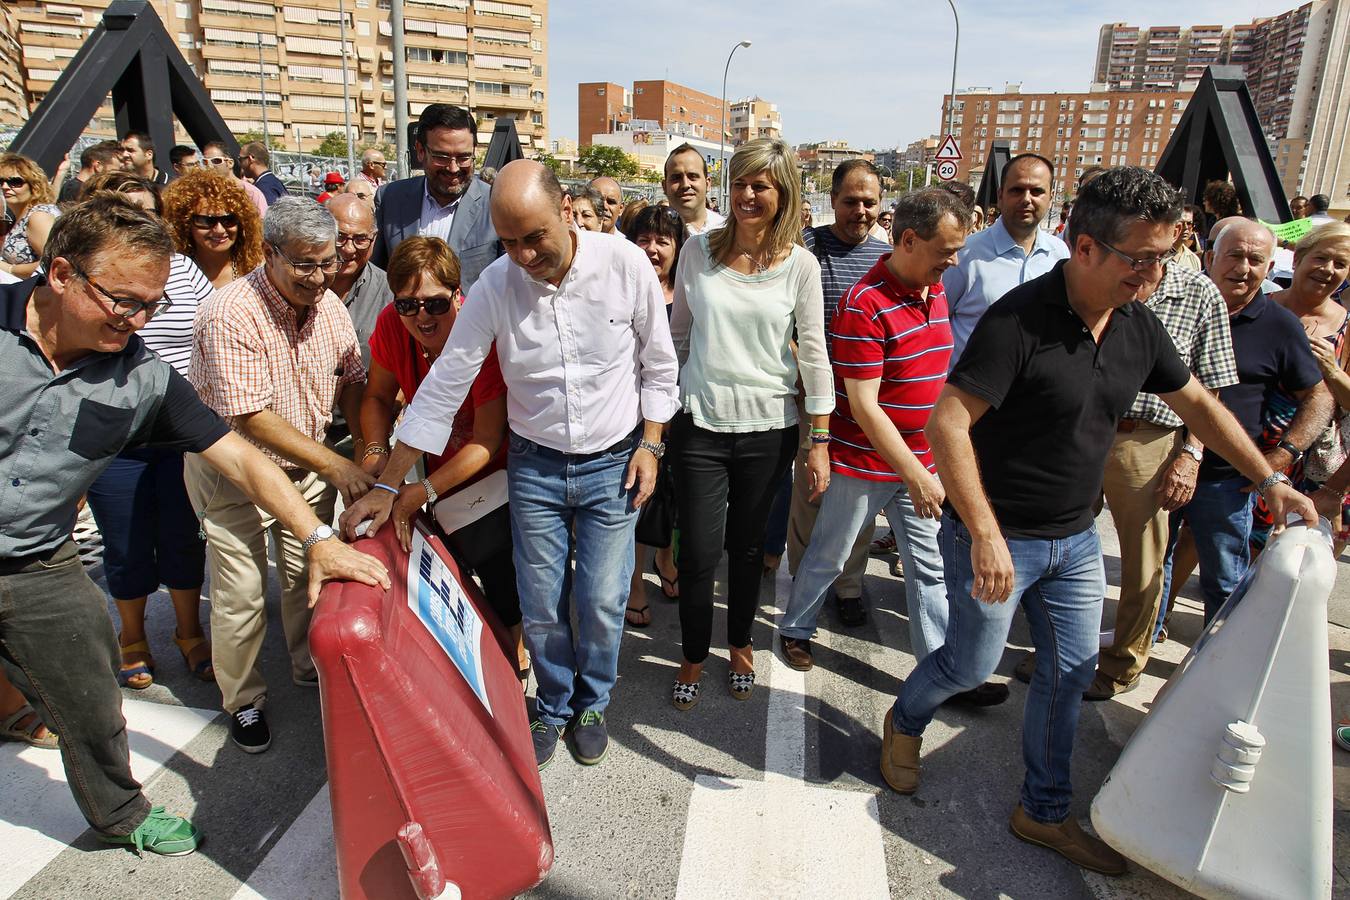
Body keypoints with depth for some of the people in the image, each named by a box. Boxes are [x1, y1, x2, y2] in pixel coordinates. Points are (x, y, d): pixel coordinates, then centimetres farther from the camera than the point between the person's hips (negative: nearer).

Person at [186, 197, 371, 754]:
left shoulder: (329, 305, -5)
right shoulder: (231, 315, -26)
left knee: (310, 572, 14)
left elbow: (351, 379, 4)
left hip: (306, 463, 6)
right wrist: (335, 466, -27)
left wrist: (367, 453, -9)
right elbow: (250, 417, -28)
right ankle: (242, 701, 25)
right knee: (242, 594, 2)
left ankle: (310, 669, 37)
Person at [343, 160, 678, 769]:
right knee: (540, 607, 9)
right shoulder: (495, 286, -13)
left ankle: (591, 703, 35)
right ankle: (553, 706, 37)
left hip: (612, 464, -1)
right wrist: (387, 486, -10)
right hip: (534, 466, 1)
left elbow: (658, 363, -1)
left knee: (601, 603, 6)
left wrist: (650, 445, -3)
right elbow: (443, 386, -9)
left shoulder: (626, 264, -15)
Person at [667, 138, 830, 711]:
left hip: (768, 427, 0)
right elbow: (678, 333, 9)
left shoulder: (799, 265, -3)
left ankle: (740, 643, 39)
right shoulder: (699, 251, 0)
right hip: (700, 422, 0)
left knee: (747, 545, 14)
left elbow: (814, 353, -1)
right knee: (699, 552, 2)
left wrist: (820, 441, -3)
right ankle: (693, 657, 27)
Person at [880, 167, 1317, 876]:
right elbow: (947, 424, -27)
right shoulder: (1020, 318, -23)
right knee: (971, 665, 8)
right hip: (997, 537, -7)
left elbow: (1197, 403, 16)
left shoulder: (1138, 325, 0)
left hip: (1076, 540, 7)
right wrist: (985, 535, -31)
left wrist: (1271, 481, 16)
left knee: (1070, 673, 15)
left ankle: (1044, 812, 34)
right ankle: (904, 722, 42)